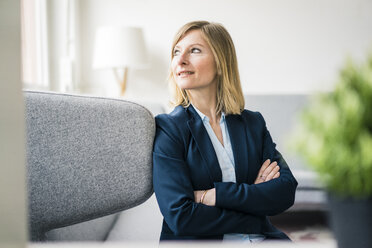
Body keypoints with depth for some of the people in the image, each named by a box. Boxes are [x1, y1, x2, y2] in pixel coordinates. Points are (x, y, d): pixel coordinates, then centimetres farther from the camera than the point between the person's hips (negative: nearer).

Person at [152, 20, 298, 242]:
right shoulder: (168, 128, -1)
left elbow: (286, 191, 0)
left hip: (262, 238, 4)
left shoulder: (253, 123, 11)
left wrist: (213, 196, -11)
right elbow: (180, 215, -10)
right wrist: (252, 196, -7)